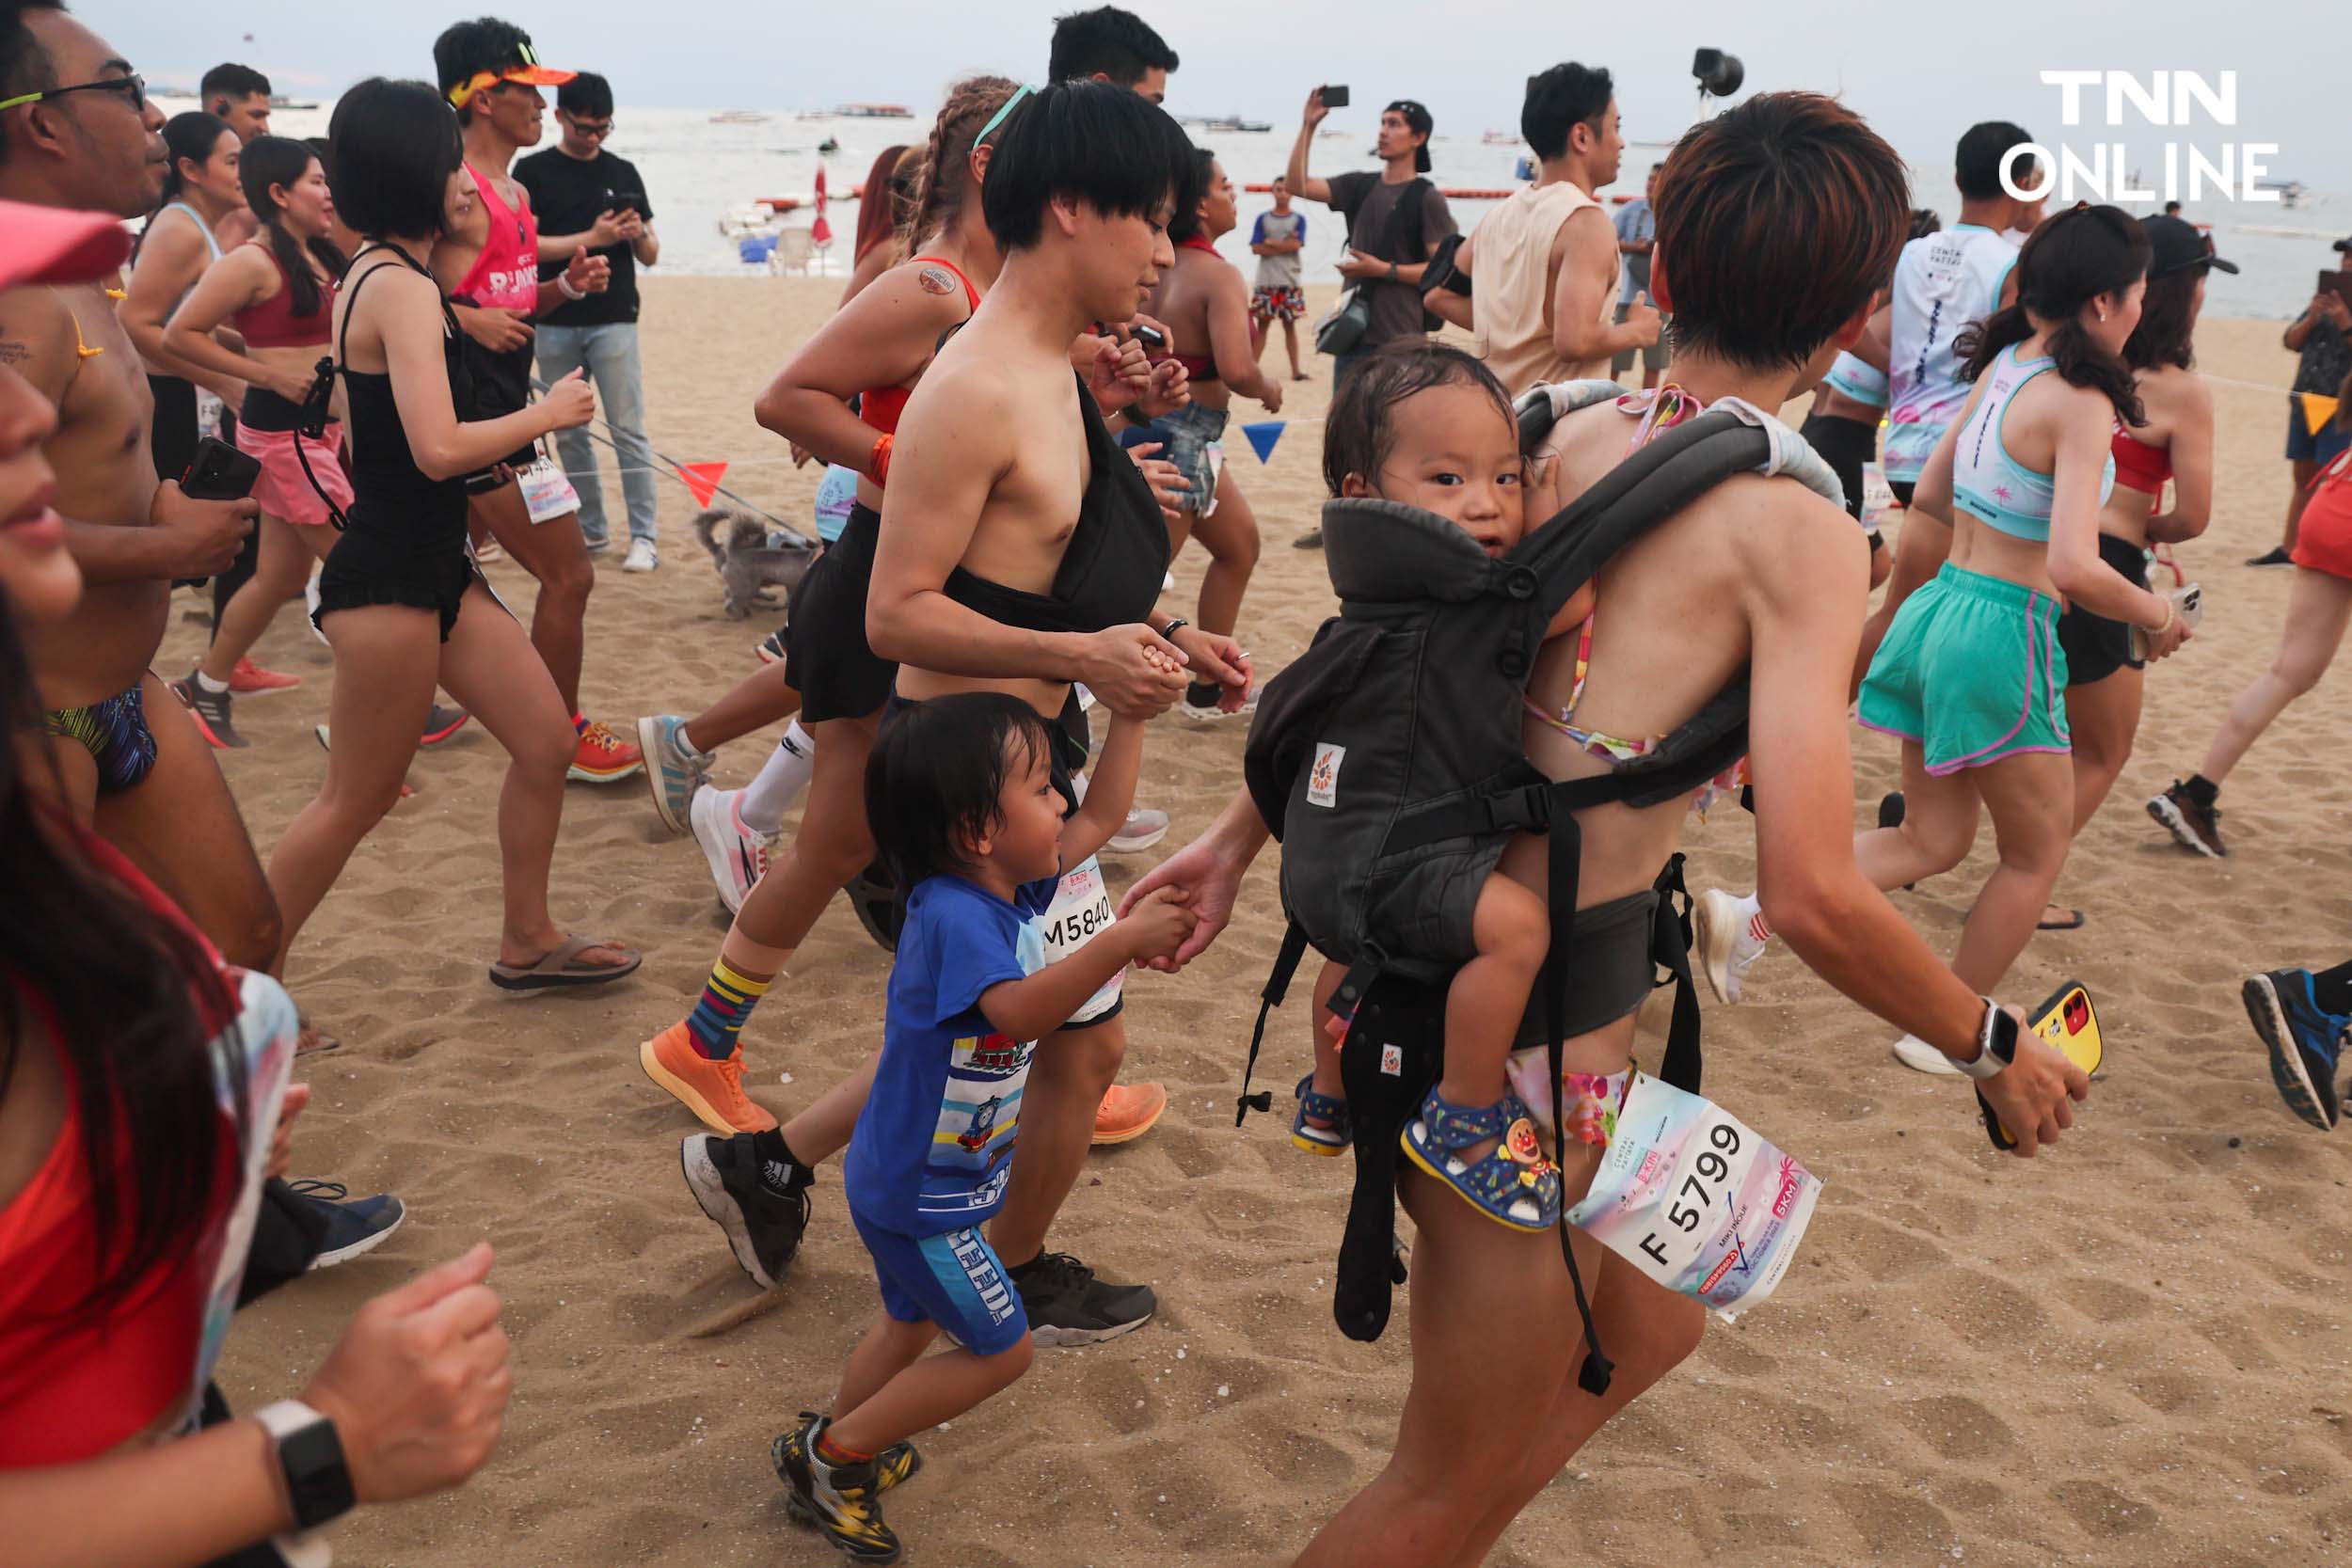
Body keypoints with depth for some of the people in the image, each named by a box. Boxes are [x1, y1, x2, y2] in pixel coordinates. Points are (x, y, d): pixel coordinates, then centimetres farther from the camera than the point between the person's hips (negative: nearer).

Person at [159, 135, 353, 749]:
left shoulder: (319, 257, 10)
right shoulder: (253, 262, -14)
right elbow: (180, 334, -15)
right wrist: (270, 376, -17)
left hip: (321, 426, 9)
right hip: (283, 430, -9)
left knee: (282, 575, 14)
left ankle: (204, 690, 27)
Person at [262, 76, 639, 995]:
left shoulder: (374, 275, 13)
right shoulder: (403, 289, -18)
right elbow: (440, 448, -26)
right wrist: (548, 412, -11)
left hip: (432, 567, 10)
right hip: (387, 582, -10)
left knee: (546, 743, 12)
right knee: (355, 801, 2)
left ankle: (526, 944, 25)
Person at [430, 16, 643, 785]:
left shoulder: (516, 194, 15)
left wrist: (569, 285, 5)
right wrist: (466, 318, -25)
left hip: (501, 401, 10)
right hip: (476, 408, -10)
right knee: (568, 575, -5)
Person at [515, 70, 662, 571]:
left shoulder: (623, 173, 10)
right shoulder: (534, 172, 4)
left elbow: (651, 256, 12)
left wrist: (639, 234, -11)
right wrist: (592, 238, -14)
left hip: (614, 321, 0)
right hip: (554, 324, 0)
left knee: (628, 430, -6)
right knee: (569, 433, 8)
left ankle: (643, 538, -5)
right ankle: (591, 530, 19)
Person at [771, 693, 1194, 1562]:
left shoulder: (1011, 886, -5)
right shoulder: (953, 915, -32)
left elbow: (1099, 819, 8)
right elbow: (1020, 1010, -48)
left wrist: (1130, 713, 3)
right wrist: (1124, 939, -56)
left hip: (912, 1178, 9)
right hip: (922, 1194, -9)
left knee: (911, 1326, 28)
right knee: (999, 1350, 4)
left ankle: (839, 1453, 46)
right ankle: (832, 1453, 16)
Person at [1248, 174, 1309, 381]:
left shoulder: (1299, 220, 6)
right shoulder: (1262, 219, 7)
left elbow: (1296, 245, -9)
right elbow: (1256, 248, -4)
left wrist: (1270, 242, -4)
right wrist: (1284, 245, -8)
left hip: (1291, 281, 0)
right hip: (1266, 281, 0)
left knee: (1290, 325, 5)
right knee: (1261, 324, 0)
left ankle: (1295, 369, 6)